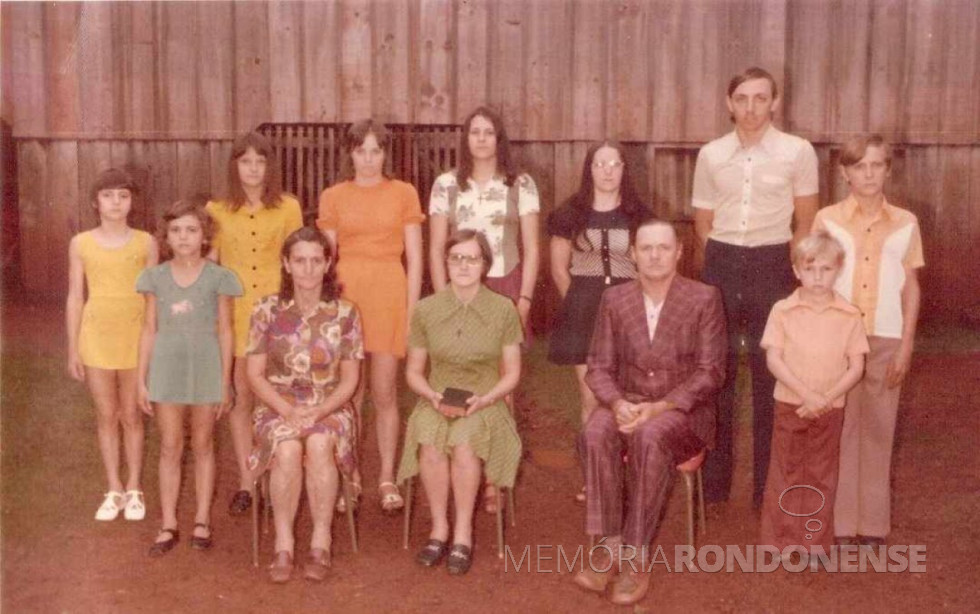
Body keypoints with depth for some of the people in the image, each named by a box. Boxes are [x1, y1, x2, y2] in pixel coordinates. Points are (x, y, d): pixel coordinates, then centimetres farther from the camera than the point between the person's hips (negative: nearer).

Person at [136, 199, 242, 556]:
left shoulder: (217, 278, -2)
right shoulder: (156, 278, 3)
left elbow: (225, 332, 1)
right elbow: (150, 330, 7)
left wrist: (225, 382, -1)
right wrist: (141, 380, 5)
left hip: (206, 367, -1)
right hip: (167, 368, 1)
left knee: (203, 446, 8)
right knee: (170, 449, 5)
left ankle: (202, 521, 18)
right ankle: (168, 526, 13)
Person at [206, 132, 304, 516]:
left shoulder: (288, 208, 1)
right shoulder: (217, 211, 4)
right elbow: (210, 264, 7)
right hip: (235, 310, 1)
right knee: (241, 397, 5)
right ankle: (245, 484, 15)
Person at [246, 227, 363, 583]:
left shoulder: (344, 313, 0)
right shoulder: (267, 310, 1)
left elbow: (350, 379, 1)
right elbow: (256, 374, 1)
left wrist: (320, 411, -15)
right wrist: (288, 410, -14)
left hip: (330, 406, 0)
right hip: (278, 405, 0)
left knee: (319, 444, -34)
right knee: (287, 449, -33)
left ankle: (320, 543, -22)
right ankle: (283, 544, -20)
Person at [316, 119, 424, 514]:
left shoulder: (404, 194, 6)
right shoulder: (333, 197, 8)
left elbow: (415, 258, 5)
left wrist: (412, 309, -1)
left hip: (389, 296, -1)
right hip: (346, 295, 1)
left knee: (384, 393, 1)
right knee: (349, 392, 5)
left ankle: (387, 479, 12)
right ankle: (350, 478, 16)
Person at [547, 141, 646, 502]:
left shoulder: (637, 215, 5)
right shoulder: (572, 214, 6)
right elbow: (559, 267, 9)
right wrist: (579, 303, 5)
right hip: (583, 311, 0)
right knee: (590, 396, 2)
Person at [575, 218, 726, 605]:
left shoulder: (704, 299, -3)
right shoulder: (615, 299, 6)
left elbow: (710, 371, -7)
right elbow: (599, 367, 5)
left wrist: (661, 406, -20)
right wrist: (617, 403, -17)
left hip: (682, 409, -3)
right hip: (627, 402, 3)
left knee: (650, 437, -37)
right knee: (596, 434, -32)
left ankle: (635, 558, -28)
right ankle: (610, 547, -24)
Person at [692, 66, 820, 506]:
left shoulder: (798, 152, -3)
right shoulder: (711, 154, 5)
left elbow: (806, 224, 4)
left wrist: (783, 268, 1)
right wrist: (722, 265, 7)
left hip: (772, 266, -2)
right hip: (721, 265, 2)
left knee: (771, 376, 6)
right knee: (715, 371, 9)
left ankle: (769, 486, 18)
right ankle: (712, 480, 21)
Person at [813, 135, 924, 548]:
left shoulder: (905, 223, 4)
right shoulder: (827, 219, 1)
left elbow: (911, 288, 6)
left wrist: (905, 347, 0)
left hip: (885, 341, 1)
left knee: (878, 430, 5)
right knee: (838, 430, 2)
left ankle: (873, 522, 15)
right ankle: (839, 521, 10)